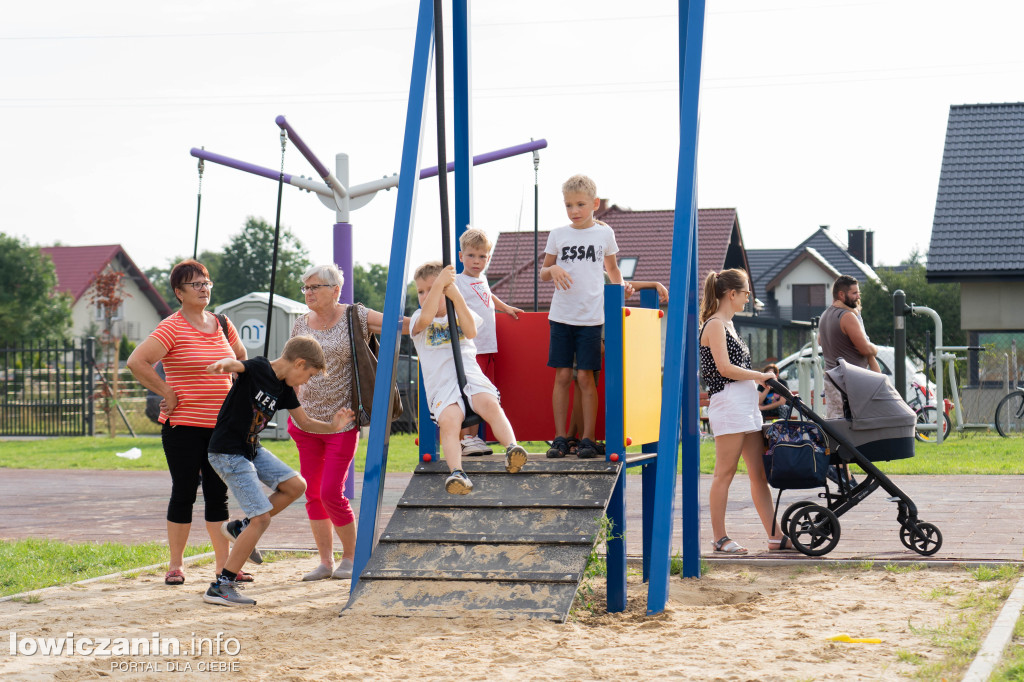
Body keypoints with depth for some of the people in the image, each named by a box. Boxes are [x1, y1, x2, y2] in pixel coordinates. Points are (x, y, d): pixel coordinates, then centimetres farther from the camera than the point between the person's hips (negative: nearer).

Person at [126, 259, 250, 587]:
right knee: (184, 493, 1)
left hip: (221, 425, 5)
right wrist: (167, 393, -15)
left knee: (218, 495, 7)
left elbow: (240, 358, 29)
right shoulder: (172, 328, -10)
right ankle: (175, 566, 11)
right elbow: (137, 362, -20)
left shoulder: (222, 325, 10)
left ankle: (223, 565, 12)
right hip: (184, 425, -5)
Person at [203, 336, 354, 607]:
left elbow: (305, 423, 19)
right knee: (262, 518, -12)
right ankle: (220, 587, -7)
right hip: (228, 453, -9)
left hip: (253, 450, 9)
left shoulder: (284, 389, 9)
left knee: (296, 485, 7)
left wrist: (332, 426, 1)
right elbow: (235, 364, -38)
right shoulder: (257, 368, -16)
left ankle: (240, 528, 20)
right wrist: (223, 364, -62)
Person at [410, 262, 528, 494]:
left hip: (471, 375, 2)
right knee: (448, 421, -32)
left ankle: (511, 448, -47)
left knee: (490, 404, -32)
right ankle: (456, 472, -50)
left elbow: (470, 331, -3)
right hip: (441, 385, -2)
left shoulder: (461, 313, 21)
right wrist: (439, 284, -14)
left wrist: (456, 296, -11)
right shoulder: (418, 319, 16)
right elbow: (426, 318, -11)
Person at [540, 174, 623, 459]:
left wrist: (620, 286, 1)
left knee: (585, 376, -3)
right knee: (562, 375, 0)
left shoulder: (604, 233, 6)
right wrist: (552, 270, -9)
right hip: (561, 315, 1)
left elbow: (612, 269, 19)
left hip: (591, 315, -1)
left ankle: (588, 439, 3)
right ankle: (560, 438, 5)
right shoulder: (558, 235, 7)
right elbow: (543, 273, 12)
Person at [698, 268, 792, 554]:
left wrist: (762, 381, 18)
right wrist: (761, 377, -9)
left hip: (746, 403, 10)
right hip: (727, 402, -10)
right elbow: (724, 368, -16)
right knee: (725, 473, -6)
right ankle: (720, 538, -1)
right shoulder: (714, 325, -8)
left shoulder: (727, 325, 21)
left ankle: (775, 537, 7)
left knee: (759, 473, 7)